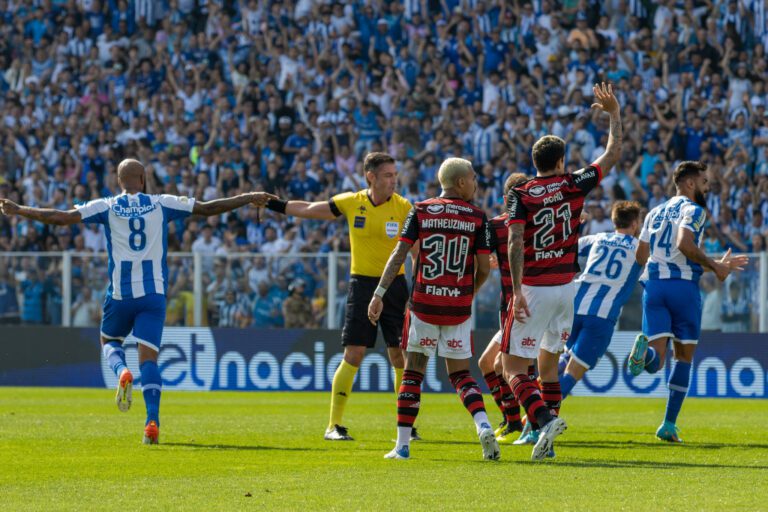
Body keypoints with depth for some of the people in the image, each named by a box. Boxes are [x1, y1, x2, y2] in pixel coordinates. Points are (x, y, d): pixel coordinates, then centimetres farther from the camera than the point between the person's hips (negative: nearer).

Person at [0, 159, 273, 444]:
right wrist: (248, 199, 16)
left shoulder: (106, 208, 1)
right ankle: (152, 422, -21)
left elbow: (62, 217, -4)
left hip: (120, 293, 0)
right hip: (154, 292, 0)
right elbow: (207, 209, 5)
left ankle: (122, 372, -10)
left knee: (109, 341, 25)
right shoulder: (162, 205, 3)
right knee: (148, 356, -3)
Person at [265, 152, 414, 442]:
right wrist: (273, 204, 10)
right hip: (362, 284, 0)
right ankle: (334, 426, -2)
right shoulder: (351, 203, -1)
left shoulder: (403, 208, -3)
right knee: (353, 355, -7)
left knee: (400, 357, 0)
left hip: (394, 285, 0)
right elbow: (308, 210, 12)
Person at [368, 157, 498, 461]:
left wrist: (379, 294, -5)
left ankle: (402, 444, 6)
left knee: (413, 371, 8)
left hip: (424, 303, 0)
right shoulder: (477, 217, 0)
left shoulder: (421, 211, 1)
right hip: (459, 307, 0)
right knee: (460, 373, 11)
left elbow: (399, 255, -5)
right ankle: (483, 427, -13)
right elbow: (484, 268, -1)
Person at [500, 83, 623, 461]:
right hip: (566, 287, 4)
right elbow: (613, 154, 13)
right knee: (548, 362, 18)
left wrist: (517, 290, -19)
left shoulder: (520, 195, -6)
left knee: (513, 367, -2)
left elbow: (515, 242, -17)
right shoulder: (573, 185, 2)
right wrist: (614, 114, 25)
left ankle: (545, 419, -27)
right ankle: (544, 440, 13)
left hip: (533, 288, -4)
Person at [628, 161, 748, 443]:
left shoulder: (655, 213, 19)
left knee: (657, 360, -4)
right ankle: (669, 426, 5)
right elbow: (685, 244, -20)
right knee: (684, 357, 9)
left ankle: (645, 349, -42)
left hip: (653, 283, 5)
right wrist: (714, 266, -10)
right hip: (683, 284, -5)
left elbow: (641, 255, 21)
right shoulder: (693, 210, -3)